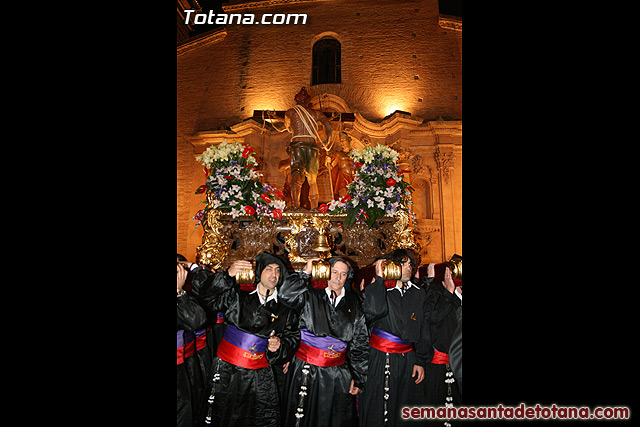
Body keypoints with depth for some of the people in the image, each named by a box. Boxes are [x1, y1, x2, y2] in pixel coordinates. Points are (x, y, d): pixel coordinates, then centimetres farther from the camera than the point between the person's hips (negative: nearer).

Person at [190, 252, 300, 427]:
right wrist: (227, 274, -22)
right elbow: (202, 288, -7)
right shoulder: (237, 297, -1)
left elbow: (293, 337, 12)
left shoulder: (285, 308, 5)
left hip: (260, 376, 1)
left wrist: (280, 345, -10)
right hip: (226, 371, -1)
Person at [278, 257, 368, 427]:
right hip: (306, 371, -2)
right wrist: (305, 272, -12)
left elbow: (360, 343, 9)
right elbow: (286, 295, -19)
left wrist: (358, 377, 6)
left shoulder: (354, 305, 7)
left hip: (338, 375, 2)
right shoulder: (310, 296, 0)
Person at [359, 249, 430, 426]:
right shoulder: (381, 290, -4)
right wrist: (379, 278, -18)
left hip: (408, 359, 4)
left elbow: (423, 330, 11)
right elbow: (374, 310, -26)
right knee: (379, 411, 1)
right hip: (381, 358, -4)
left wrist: (420, 361, 7)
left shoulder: (418, 293, 8)